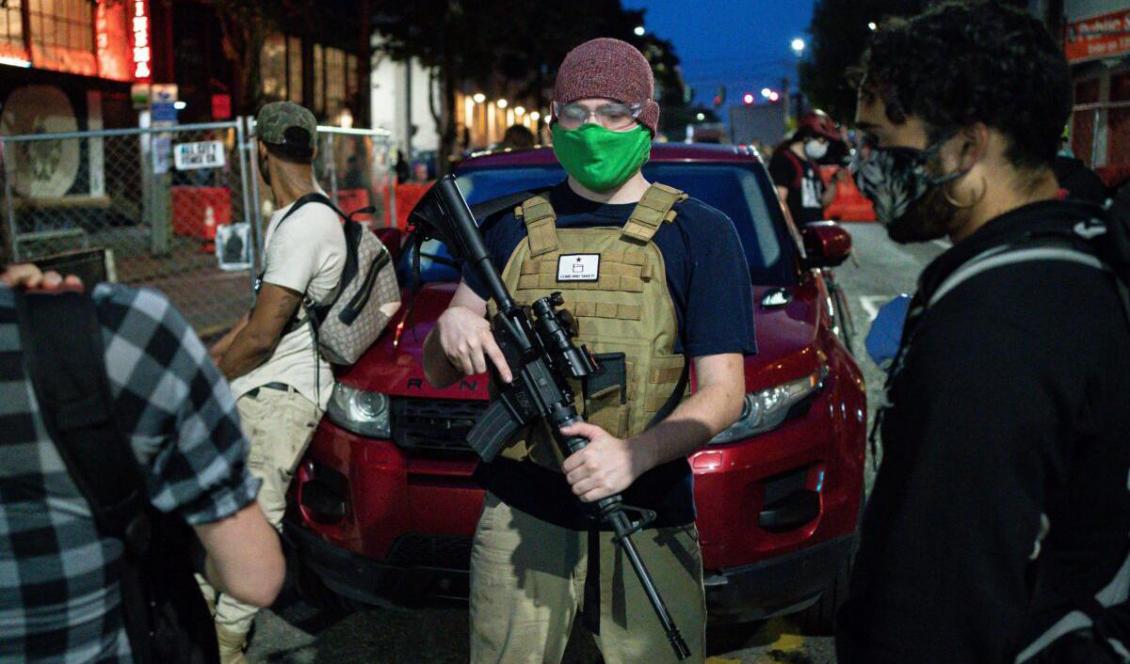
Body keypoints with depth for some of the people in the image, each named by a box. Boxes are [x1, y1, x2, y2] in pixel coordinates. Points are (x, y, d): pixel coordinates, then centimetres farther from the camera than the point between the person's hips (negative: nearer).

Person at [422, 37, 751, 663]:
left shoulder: (698, 233, 1)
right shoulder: (513, 229, 9)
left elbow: (723, 393, -5)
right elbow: (437, 373, 11)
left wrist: (635, 454, -23)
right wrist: (450, 327, -13)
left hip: (647, 524, -2)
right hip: (519, 517, 2)